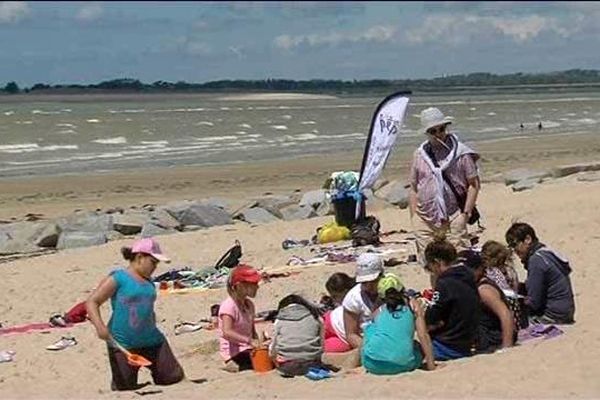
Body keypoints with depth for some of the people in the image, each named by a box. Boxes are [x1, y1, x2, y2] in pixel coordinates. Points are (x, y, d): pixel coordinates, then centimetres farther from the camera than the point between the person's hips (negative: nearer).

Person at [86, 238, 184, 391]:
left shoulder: (148, 282, 14)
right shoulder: (118, 278, -6)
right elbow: (92, 302, -10)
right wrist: (99, 325, -24)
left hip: (151, 341, 6)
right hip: (123, 344, -6)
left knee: (174, 377, 1)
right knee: (125, 389, -2)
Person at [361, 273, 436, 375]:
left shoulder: (379, 311, 19)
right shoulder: (413, 304, 14)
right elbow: (423, 336, 7)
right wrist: (430, 363, 9)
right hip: (401, 365, -2)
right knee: (420, 347, 32)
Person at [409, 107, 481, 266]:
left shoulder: (461, 153, -1)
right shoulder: (420, 154, 8)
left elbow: (474, 184, 1)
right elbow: (413, 188, 13)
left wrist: (466, 213, -6)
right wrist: (413, 217, 7)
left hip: (453, 219, -3)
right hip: (425, 220, 3)